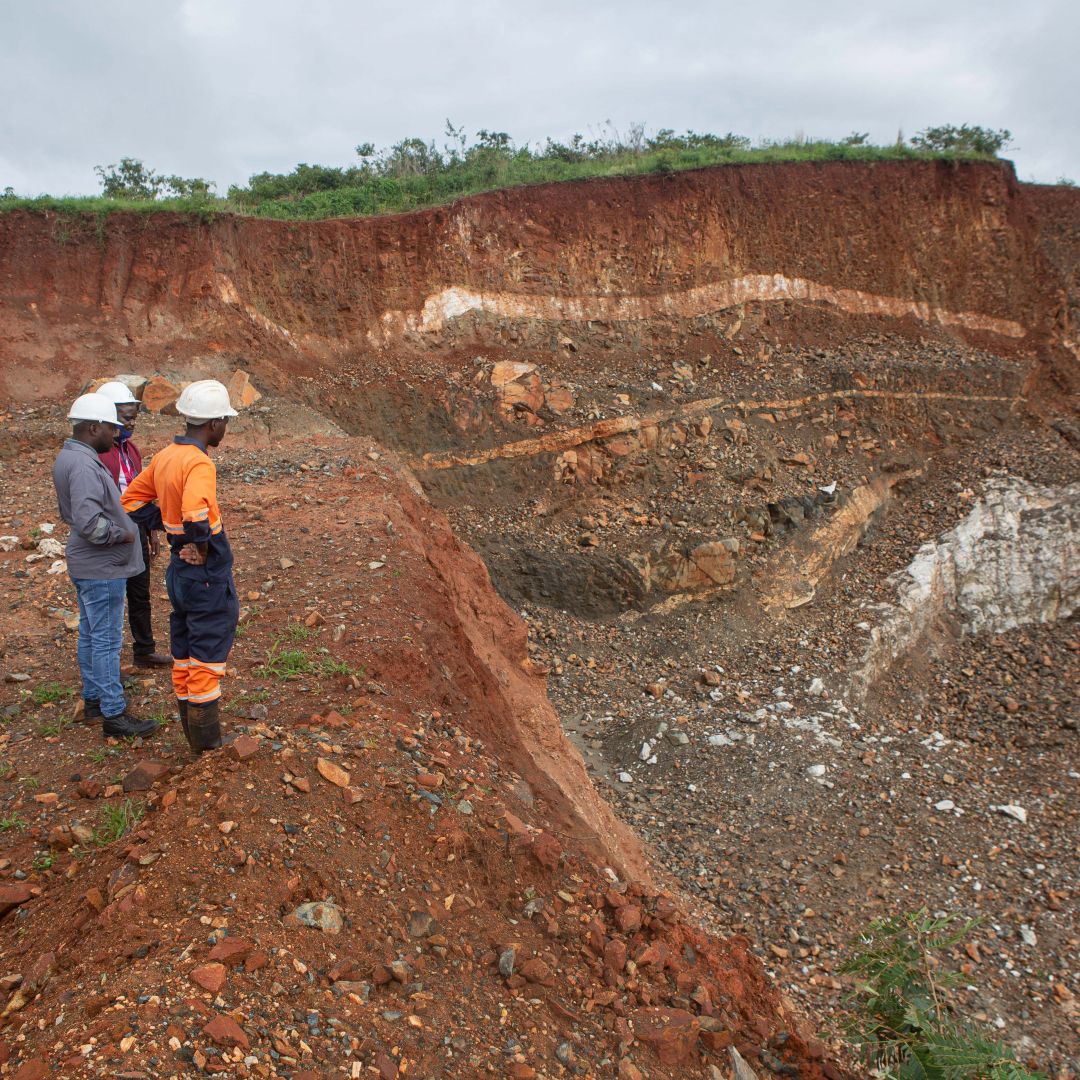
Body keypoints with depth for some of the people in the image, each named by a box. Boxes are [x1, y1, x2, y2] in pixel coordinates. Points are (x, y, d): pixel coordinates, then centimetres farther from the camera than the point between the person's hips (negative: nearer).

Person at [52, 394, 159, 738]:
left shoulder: (67, 457, 9)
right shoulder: (84, 466, -24)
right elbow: (90, 521, -32)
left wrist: (121, 524, 13)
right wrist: (122, 534, -16)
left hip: (87, 563, 10)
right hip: (102, 567, -10)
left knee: (90, 634, 19)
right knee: (106, 640, -3)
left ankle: (93, 698, 32)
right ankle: (113, 714, 5)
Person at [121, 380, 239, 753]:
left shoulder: (165, 456, 4)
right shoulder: (199, 463, -23)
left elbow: (133, 499, 13)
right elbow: (196, 512, -42)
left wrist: (174, 532, 8)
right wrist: (201, 544, -22)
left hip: (179, 570, 8)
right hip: (207, 575, -8)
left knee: (184, 650, 19)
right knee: (209, 652, 5)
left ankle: (190, 724, 33)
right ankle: (206, 735, 16)